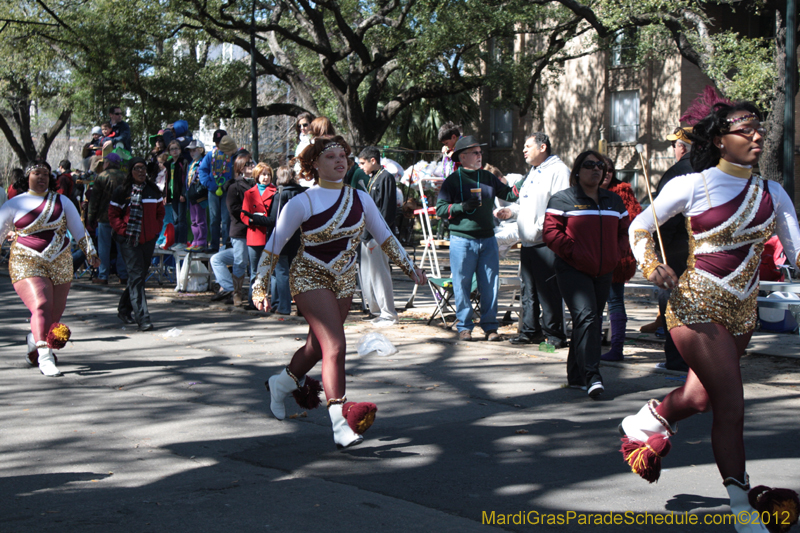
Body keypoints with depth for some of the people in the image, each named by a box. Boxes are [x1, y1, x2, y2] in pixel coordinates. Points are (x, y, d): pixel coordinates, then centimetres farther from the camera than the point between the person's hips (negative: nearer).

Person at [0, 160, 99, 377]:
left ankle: (33, 347, 29)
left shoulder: (62, 201, 12)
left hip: (60, 265, 3)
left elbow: (78, 230, 17)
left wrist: (90, 253, 11)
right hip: (26, 264, -3)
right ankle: (45, 358, -27)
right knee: (40, 306, -22)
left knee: (55, 315, 4)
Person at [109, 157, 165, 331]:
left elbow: (160, 211, 17)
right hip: (129, 240, -5)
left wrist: (157, 229, 5)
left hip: (149, 239, 5)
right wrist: (122, 230, -11)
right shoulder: (123, 192, -2)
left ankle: (124, 309, 30)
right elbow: (113, 214, 0)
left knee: (140, 275, 12)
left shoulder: (153, 190, 9)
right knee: (136, 276, -12)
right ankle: (142, 318, -15)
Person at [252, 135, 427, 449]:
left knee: (318, 347, 16)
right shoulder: (302, 203, -10)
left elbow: (385, 237, 13)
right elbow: (274, 246, -6)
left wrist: (410, 269, 12)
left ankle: (280, 384, 47)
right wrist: (260, 288, -9)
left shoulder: (361, 199, 2)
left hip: (344, 282, 6)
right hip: (310, 279, -6)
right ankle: (341, 425, -24)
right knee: (335, 346, -20)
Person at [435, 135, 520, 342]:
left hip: (488, 239, 4)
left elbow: (509, 194, 14)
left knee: (490, 284, 3)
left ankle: (489, 326, 11)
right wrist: (462, 207, -17)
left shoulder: (488, 178, 14)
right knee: (462, 285, 0)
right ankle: (464, 327, 9)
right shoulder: (452, 181, 1)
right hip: (462, 240, -4)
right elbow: (440, 209, -4)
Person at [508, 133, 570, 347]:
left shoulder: (558, 170, -8)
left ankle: (554, 334, 0)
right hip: (528, 241, 9)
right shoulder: (533, 172, 23)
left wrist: (541, 227, -22)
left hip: (546, 242, -9)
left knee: (548, 290, -7)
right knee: (528, 289, 12)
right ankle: (530, 331, 19)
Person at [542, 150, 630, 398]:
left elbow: (625, 231, 20)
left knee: (592, 322, 9)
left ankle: (576, 376, 20)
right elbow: (550, 232, -9)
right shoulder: (563, 199, -2)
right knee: (586, 317, -21)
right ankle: (592, 376, -28)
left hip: (603, 272, 6)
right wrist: (573, 253, -18)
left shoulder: (614, 201, 15)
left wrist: (616, 254, 2)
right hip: (572, 271, -6)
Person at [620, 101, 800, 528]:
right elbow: (639, 228, 1)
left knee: (701, 397, 18)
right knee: (731, 405, -8)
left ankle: (646, 422, 47)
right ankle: (741, 507, 5)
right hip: (697, 305, -6)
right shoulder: (692, 186, -8)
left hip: (742, 312, 6)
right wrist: (652, 268, -16)